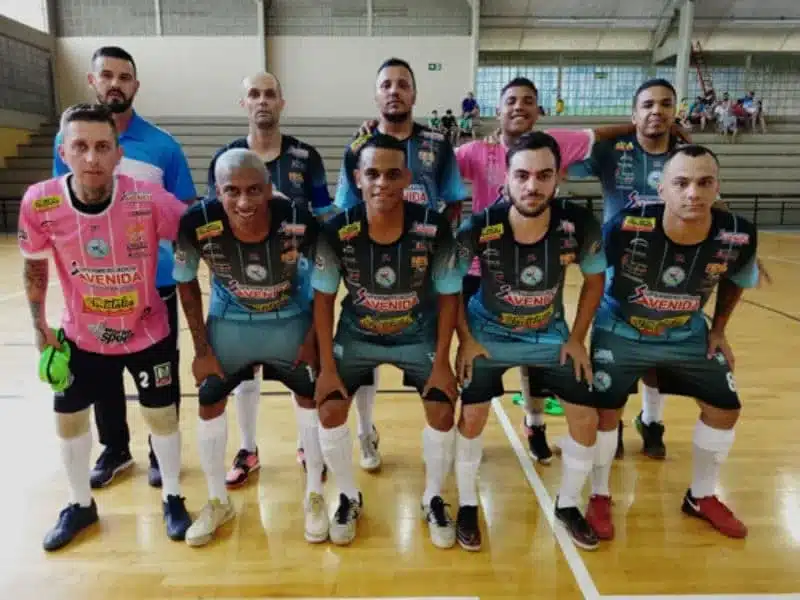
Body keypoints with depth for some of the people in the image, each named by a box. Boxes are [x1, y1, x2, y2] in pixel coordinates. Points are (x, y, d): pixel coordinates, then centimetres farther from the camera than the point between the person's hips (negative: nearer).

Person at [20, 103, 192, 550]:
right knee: (69, 420, 16)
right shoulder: (40, 204, -20)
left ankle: (172, 499, 37)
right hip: (82, 336, 2)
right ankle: (81, 505, 42)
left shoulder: (150, 200, -27)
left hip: (149, 332, -2)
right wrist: (40, 326, 4)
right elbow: (35, 267, -2)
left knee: (162, 415, 11)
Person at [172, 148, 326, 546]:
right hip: (229, 321, 1)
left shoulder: (299, 222, -33)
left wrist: (313, 339, -10)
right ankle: (217, 501, 31)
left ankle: (314, 496, 29)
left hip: (290, 319, -1)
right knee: (209, 402, 7)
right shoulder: (197, 224, -31)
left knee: (311, 396, 6)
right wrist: (202, 349, -7)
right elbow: (186, 284, -11)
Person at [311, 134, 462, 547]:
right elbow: (323, 299, -10)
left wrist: (441, 362, -14)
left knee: (442, 408, -12)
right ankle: (349, 497, 16)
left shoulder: (434, 228, -24)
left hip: (418, 335, 0)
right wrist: (327, 366, -13)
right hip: (357, 334, 1)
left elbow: (448, 297, -11)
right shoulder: (337, 231, -23)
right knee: (330, 408, -11)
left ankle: (433, 500, 15)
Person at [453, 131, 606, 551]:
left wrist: (577, 339, -3)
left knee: (586, 418, 1)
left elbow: (594, 281, -4)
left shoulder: (580, 225, -24)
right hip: (489, 333, -2)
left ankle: (567, 505, 25)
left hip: (551, 335, 2)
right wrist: (465, 339, -9)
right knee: (472, 417, -5)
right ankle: (468, 506, 20)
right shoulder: (479, 228, -28)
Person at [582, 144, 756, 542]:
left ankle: (701, 497, 30)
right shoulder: (627, 227, -31)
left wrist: (719, 331, 5)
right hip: (621, 331, -3)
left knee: (725, 407, 6)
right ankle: (599, 497, 16)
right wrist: (582, 332, -8)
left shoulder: (738, 236, -22)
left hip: (688, 335, 4)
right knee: (605, 410, -10)